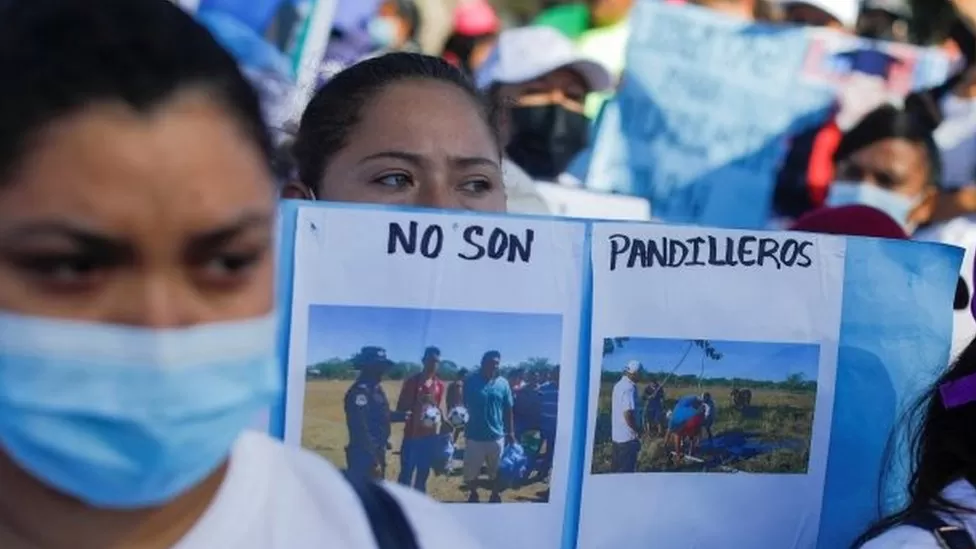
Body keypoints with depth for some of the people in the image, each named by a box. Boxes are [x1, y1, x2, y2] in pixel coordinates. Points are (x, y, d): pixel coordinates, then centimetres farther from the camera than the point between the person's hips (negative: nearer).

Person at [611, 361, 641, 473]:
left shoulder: (619, 385, 10)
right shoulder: (629, 388, -20)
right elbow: (627, 414, -26)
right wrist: (637, 431, -13)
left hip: (616, 434, 9)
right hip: (627, 436, -9)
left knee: (616, 467, 16)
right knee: (626, 470, -2)